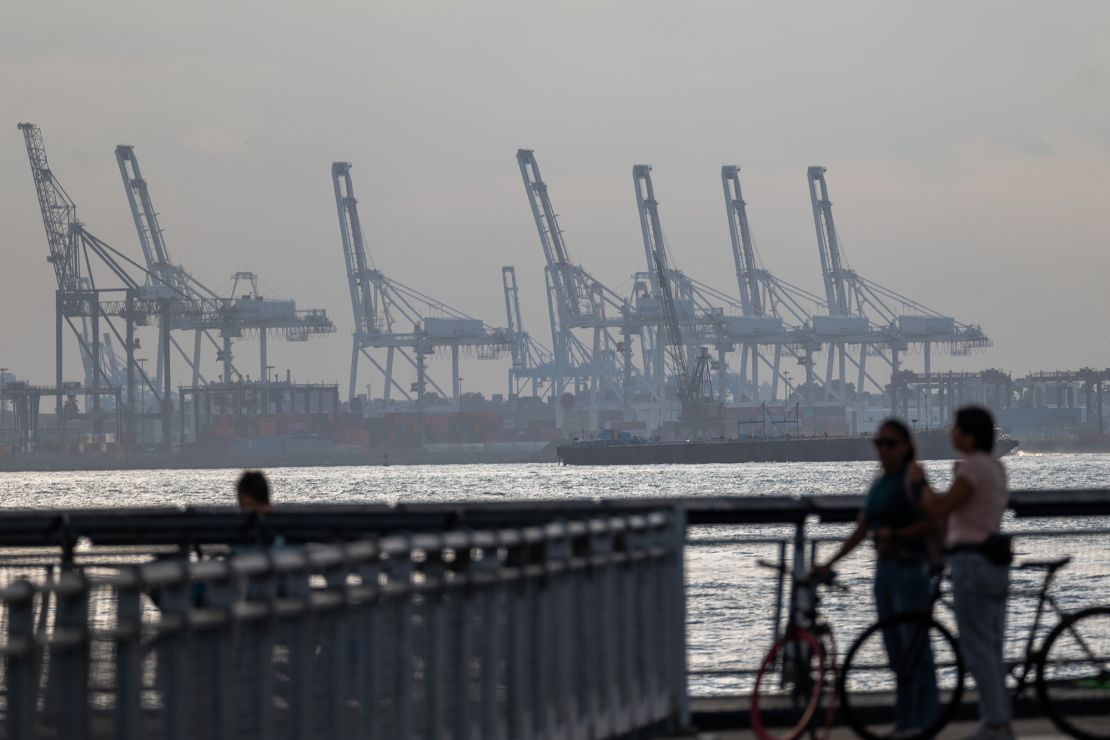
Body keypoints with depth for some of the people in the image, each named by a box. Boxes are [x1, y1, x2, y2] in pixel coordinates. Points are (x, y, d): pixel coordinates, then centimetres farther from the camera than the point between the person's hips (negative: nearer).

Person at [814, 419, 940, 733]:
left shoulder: (911, 481, -9)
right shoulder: (879, 485, 14)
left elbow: (932, 525, -15)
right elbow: (860, 531, 17)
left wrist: (895, 535, -21)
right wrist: (829, 564, 13)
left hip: (910, 568, -8)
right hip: (885, 568, 8)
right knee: (894, 647, 9)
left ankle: (925, 718, -2)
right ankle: (905, 719, 15)